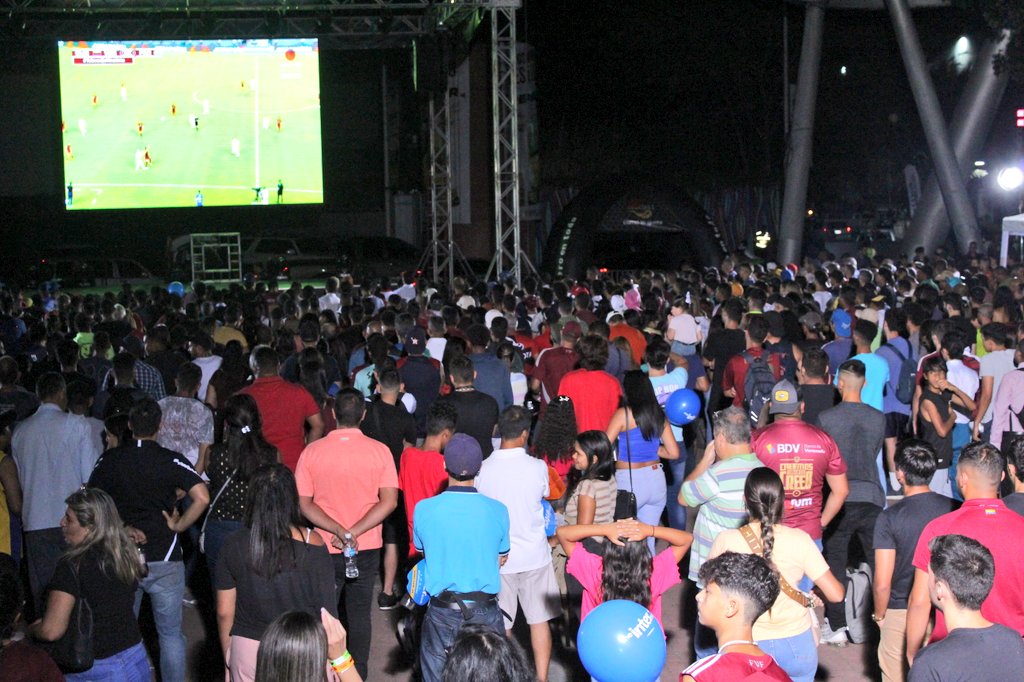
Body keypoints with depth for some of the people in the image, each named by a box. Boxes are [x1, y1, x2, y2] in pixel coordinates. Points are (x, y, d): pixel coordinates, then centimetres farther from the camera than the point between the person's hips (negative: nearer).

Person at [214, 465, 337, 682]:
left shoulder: (234, 545, -7)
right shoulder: (312, 544, -12)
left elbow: (224, 611, 1)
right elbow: (327, 608, -6)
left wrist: (227, 655, 16)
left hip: (248, 649, 1)